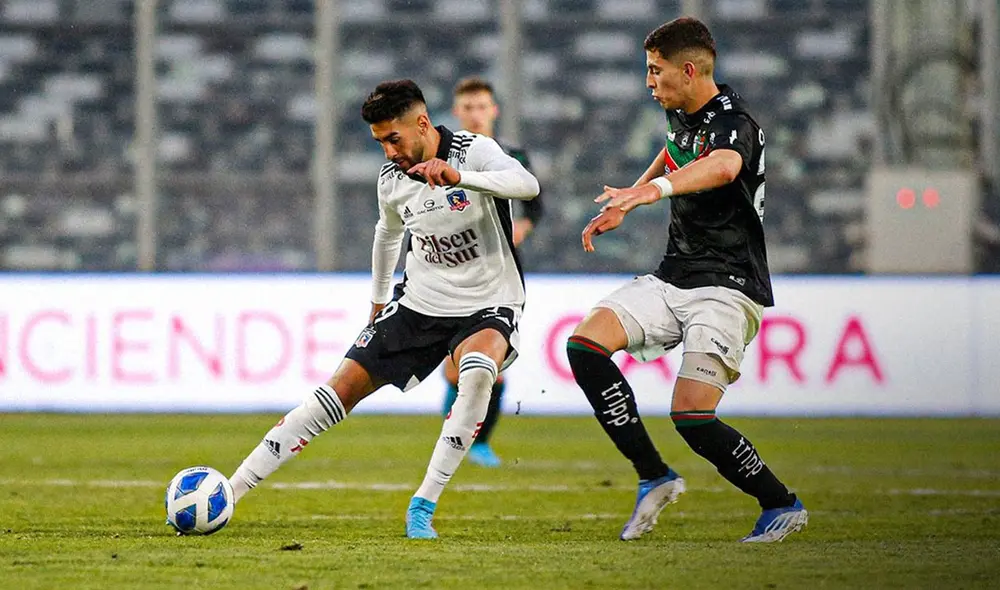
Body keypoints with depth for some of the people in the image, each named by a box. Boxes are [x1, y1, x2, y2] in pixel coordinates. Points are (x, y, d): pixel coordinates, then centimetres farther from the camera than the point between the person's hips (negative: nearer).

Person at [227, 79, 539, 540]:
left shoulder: (474, 152, -18)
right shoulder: (391, 178, -2)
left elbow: (527, 185, -39)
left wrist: (457, 176, -52)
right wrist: (378, 302, 29)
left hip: (488, 306, -4)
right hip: (419, 303, 4)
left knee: (478, 373, -36)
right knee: (341, 389, -5)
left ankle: (422, 507, -27)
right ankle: (229, 491, 1)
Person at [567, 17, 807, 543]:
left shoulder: (732, 122, -18)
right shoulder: (682, 116, 10)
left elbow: (723, 167, -44)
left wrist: (653, 189, -60)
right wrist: (623, 207, 37)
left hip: (725, 287, -9)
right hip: (673, 278, 9)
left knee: (691, 417, -19)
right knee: (584, 343, -12)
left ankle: (782, 505, 3)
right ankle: (654, 478, -6)